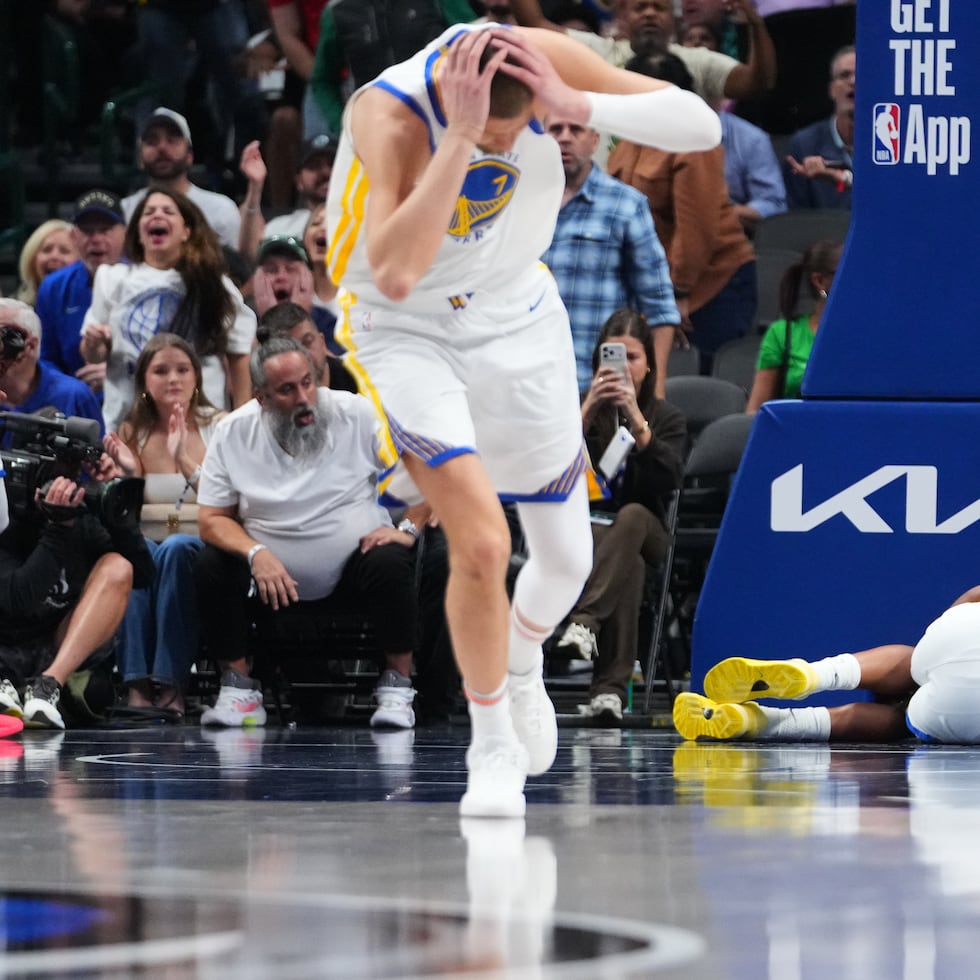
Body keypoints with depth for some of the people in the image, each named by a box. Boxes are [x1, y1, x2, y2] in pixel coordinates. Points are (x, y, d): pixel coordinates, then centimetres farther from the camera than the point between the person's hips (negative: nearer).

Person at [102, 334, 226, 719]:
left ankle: (171, 684, -37)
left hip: (201, 550, -2)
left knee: (177, 548, -35)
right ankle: (137, 686, -41)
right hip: (145, 545, 2)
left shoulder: (219, 427, 1)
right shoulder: (132, 434, 9)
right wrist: (128, 473, -12)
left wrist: (186, 464, -24)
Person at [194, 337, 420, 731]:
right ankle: (239, 691, -9)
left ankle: (397, 689, -15)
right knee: (211, 567, -23)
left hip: (352, 572, -1)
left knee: (390, 563, -32)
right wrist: (256, 553, -22)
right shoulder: (234, 432, -3)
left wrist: (407, 528, -16)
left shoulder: (358, 415, -6)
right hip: (274, 580, 1)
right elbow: (213, 519, -3)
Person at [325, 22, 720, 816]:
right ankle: (492, 745, -4)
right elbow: (394, 275, -46)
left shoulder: (541, 58, -22)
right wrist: (460, 135, -48)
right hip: (406, 333, -5)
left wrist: (578, 106, -39)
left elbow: (702, 127, -24)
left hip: (518, 319, 5)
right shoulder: (388, 116, -33)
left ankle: (521, 667, 47)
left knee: (567, 557, 14)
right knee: (481, 541, -23)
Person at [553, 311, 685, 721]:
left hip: (642, 532, 1)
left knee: (632, 516, -38)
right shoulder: (576, 407, 9)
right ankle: (611, 685, -48)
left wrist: (636, 418, -20)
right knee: (630, 566, -38)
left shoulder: (667, 418, 9)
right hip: (585, 529, -1)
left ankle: (585, 621, -54)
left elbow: (670, 478, -11)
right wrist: (586, 413, -18)